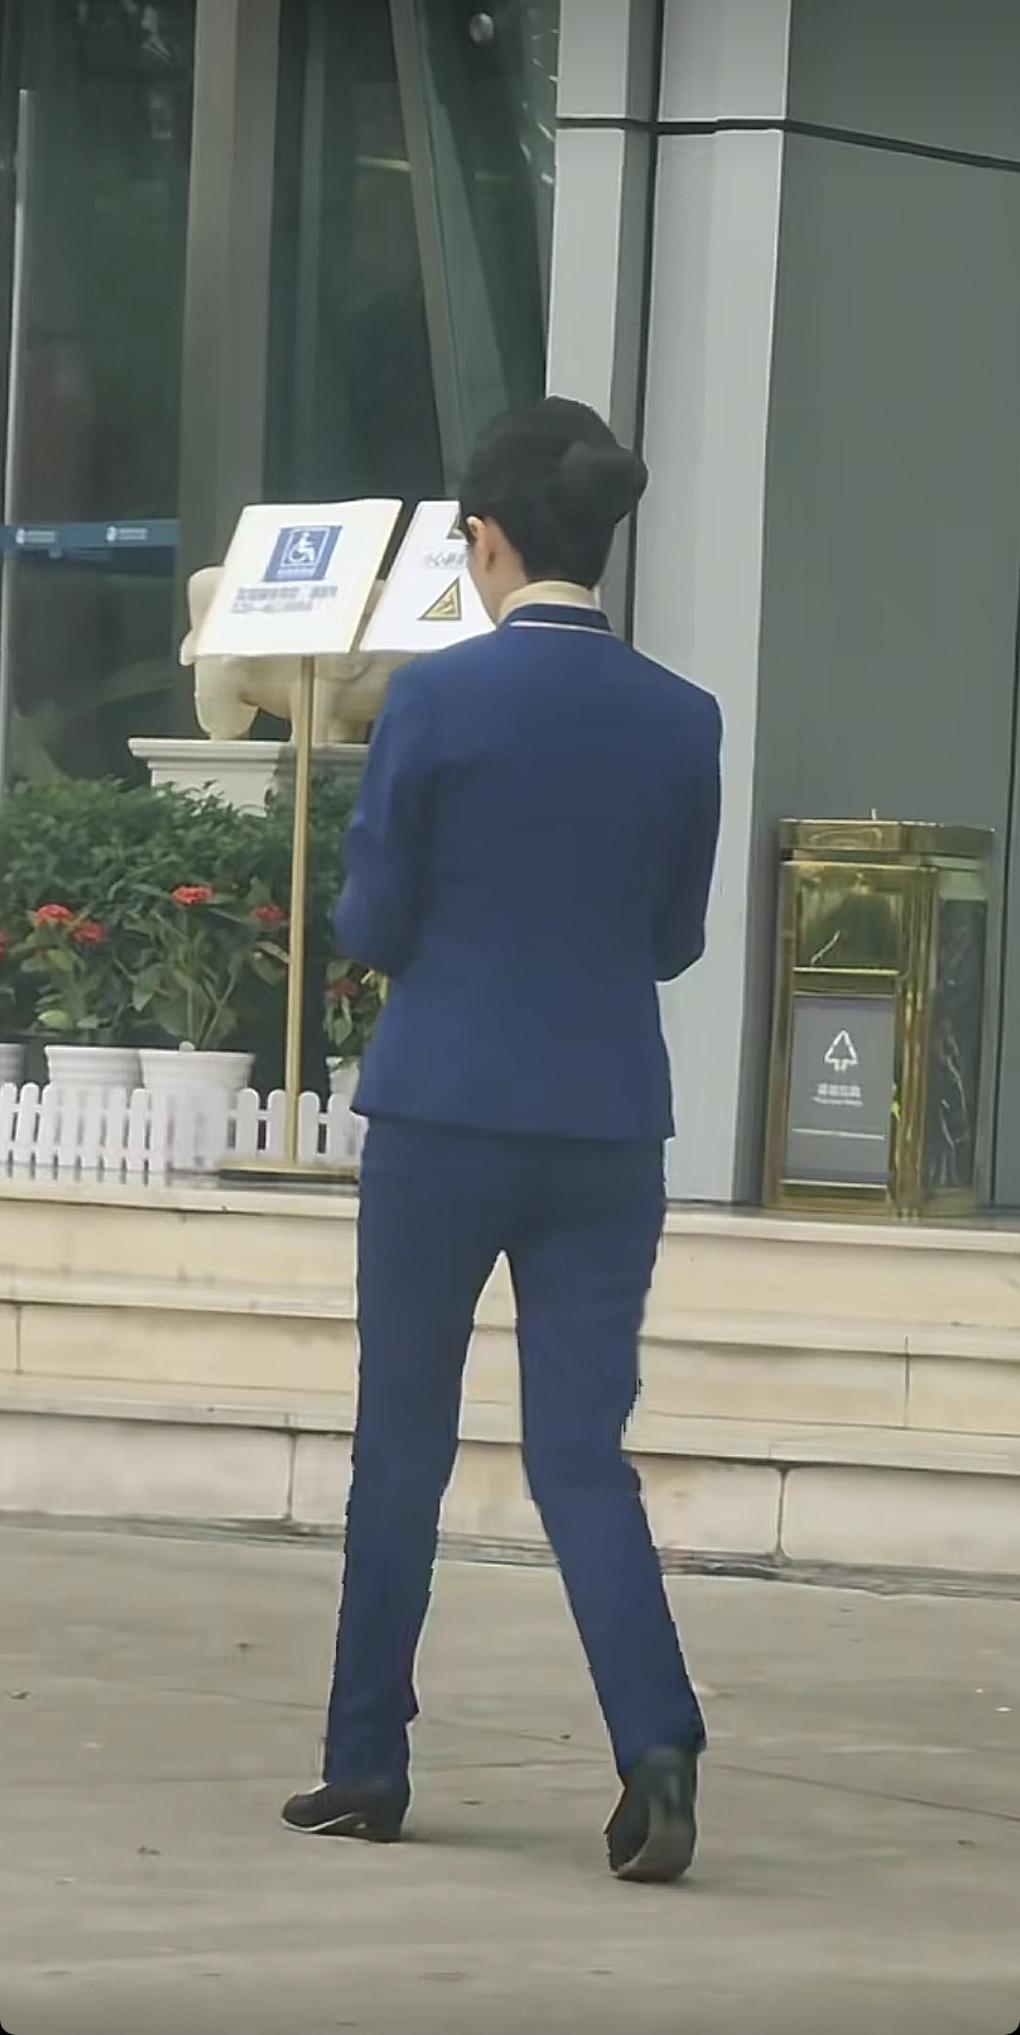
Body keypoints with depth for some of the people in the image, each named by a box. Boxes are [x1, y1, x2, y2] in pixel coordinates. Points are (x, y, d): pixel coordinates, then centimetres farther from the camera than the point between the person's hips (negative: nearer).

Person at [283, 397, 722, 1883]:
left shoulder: (437, 701, -10)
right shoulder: (680, 722, 1)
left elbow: (373, 927, -5)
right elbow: (675, 939, 9)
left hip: (445, 1107, -2)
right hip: (609, 1126, 3)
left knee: (403, 1440, 11)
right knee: (581, 1448, 4)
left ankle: (367, 1763, 17)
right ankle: (658, 1745, -14)